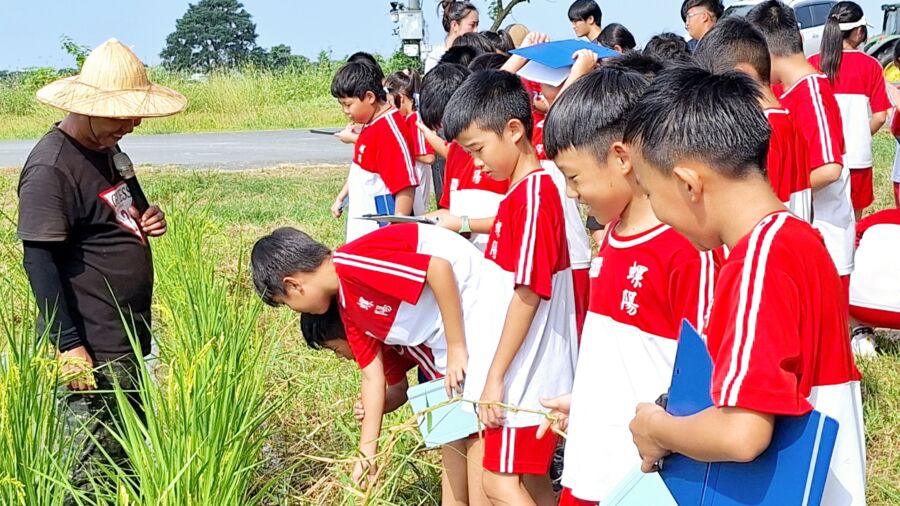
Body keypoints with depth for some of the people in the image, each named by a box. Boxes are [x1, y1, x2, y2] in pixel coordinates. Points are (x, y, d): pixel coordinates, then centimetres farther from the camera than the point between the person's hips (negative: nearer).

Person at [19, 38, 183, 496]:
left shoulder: (104, 150, 11)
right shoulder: (51, 167, -18)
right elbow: (39, 260, -20)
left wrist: (145, 223, 2)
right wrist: (68, 346, -23)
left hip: (128, 339, 10)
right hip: (91, 350, -10)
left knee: (132, 458, 18)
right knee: (97, 474, -3)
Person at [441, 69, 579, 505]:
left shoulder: (532, 195, -18)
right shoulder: (525, 190, 10)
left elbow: (528, 295, -21)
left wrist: (495, 376, -19)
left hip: (523, 374, -10)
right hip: (528, 372, 10)